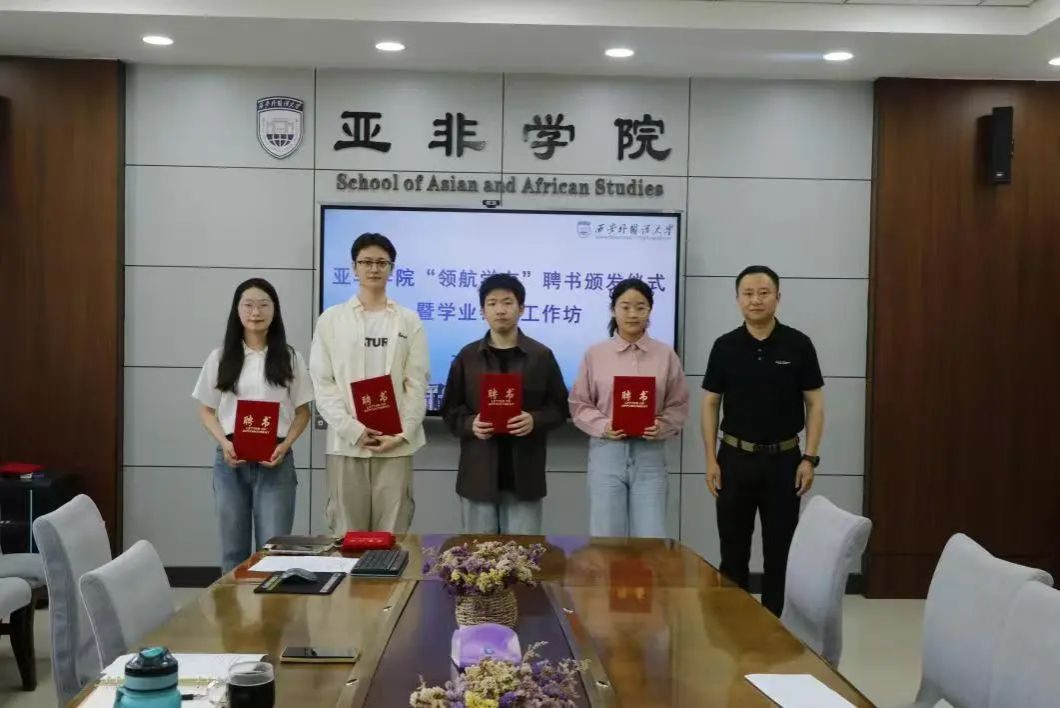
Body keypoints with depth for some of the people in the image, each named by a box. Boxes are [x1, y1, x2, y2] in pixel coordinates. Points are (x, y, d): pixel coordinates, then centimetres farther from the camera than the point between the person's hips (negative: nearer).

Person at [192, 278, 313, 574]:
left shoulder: (290, 359, 3)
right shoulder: (219, 358, 6)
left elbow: (302, 412, 6)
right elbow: (206, 410, 9)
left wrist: (285, 445, -11)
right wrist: (224, 443, -10)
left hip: (274, 460, -1)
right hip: (230, 459, 1)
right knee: (233, 549, 9)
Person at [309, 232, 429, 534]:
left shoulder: (409, 321, 7)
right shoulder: (331, 319, 6)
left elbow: (417, 384, 3)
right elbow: (322, 382, 1)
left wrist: (402, 434, -9)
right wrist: (353, 430, -9)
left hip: (395, 443, 0)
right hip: (346, 442, 0)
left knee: (392, 533, 3)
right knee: (347, 533, 5)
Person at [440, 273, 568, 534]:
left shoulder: (542, 356, 3)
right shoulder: (467, 356, 6)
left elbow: (559, 408, 4)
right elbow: (450, 409, 7)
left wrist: (535, 420, -16)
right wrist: (470, 424, -13)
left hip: (524, 473, -1)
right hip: (478, 472, 1)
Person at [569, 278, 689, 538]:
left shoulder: (666, 355, 3)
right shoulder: (595, 354, 1)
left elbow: (678, 406, 6)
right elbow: (579, 404, 4)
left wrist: (662, 427, -12)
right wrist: (603, 426, -12)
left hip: (649, 453, 1)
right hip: (607, 451, 0)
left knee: (651, 541, 2)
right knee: (606, 540, 6)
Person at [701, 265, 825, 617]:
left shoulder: (798, 345, -3)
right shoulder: (725, 346, 0)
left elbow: (815, 404, -1)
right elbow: (710, 404, 3)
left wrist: (809, 459, -7)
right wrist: (711, 459, -3)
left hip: (783, 459, -1)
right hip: (735, 458, 1)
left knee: (780, 548, 6)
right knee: (733, 548, 8)